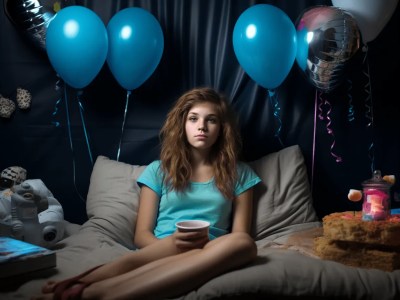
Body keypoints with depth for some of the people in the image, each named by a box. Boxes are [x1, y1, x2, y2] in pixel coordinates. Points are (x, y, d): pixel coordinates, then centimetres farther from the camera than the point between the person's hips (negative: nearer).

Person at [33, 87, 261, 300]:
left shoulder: (239, 173, 15)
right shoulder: (158, 170, 14)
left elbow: (239, 237, 7)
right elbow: (142, 235, 6)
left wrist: (206, 243, -15)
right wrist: (172, 243, -17)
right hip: (157, 253, -1)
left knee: (244, 244, -35)